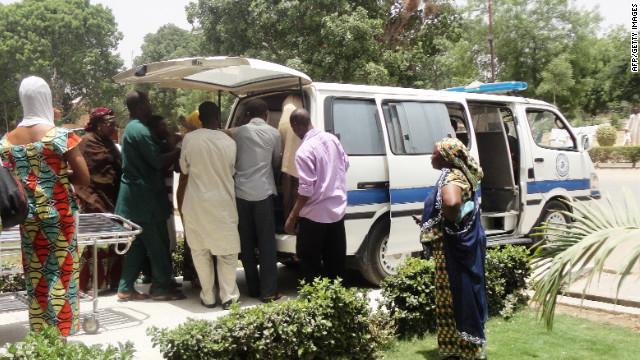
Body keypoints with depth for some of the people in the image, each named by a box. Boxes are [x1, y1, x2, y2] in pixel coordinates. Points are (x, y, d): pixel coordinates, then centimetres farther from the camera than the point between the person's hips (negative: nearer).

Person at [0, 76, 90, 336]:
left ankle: (40, 334, 23)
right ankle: (62, 332, 12)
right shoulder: (60, 136, -12)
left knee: (35, 275, 14)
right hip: (59, 216, -4)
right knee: (61, 274, 5)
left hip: (29, 217, 4)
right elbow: (84, 179, -12)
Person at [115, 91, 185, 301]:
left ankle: (126, 288, 16)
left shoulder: (131, 129, 16)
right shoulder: (140, 131, -17)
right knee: (158, 245, 0)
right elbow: (158, 161, -20)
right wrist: (180, 150, -9)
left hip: (136, 196, 10)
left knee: (138, 244, 13)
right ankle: (161, 288, 7)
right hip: (145, 197, -10)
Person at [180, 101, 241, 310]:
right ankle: (228, 296, 10)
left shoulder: (189, 139, -8)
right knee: (227, 251, 10)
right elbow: (232, 171, 6)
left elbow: (184, 168, 5)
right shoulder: (229, 142, -8)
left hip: (197, 204, 1)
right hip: (223, 203, 0)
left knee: (200, 251, 13)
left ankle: (208, 296, 17)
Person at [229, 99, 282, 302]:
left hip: (241, 192, 2)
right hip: (263, 192, -2)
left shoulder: (238, 132, 5)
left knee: (247, 243, 9)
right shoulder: (273, 133, 4)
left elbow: (233, 161, 14)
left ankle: (253, 288, 15)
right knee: (266, 243, 1)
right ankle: (268, 291, -1)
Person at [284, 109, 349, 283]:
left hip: (315, 214, -7)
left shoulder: (304, 151, -20)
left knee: (310, 261, 6)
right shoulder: (331, 138, 2)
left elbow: (306, 189, -22)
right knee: (335, 260, 16)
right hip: (337, 209, 7)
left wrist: (292, 217, -13)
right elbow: (345, 164, 16)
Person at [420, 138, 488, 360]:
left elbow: (452, 203, -40)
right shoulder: (458, 174, 11)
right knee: (462, 293, 16)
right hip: (462, 243, 10)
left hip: (454, 246, -10)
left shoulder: (452, 177, -20)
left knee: (459, 294, -1)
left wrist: (450, 223, -22)